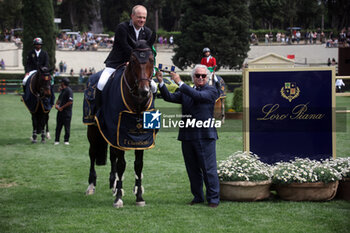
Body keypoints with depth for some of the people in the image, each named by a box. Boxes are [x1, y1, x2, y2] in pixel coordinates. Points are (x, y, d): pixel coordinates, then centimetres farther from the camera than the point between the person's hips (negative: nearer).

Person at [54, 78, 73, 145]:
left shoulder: (69, 90, -13)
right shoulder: (62, 90, 15)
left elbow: (70, 102, -19)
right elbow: (59, 99, 24)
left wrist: (62, 107, -14)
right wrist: (56, 104, 2)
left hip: (67, 112, -8)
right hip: (60, 111, 8)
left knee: (67, 126, 0)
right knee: (58, 126, 8)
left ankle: (66, 140, 8)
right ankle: (57, 140, 12)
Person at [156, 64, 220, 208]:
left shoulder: (211, 91, 0)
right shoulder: (185, 92, 16)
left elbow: (198, 96, -18)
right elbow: (169, 97, 7)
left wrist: (180, 83, -19)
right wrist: (161, 82, -7)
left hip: (205, 136, -5)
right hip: (187, 136, 5)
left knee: (209, 169, -4)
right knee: (192, 169, 11)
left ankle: (213, 199, 2)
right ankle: (198, 197, 21)